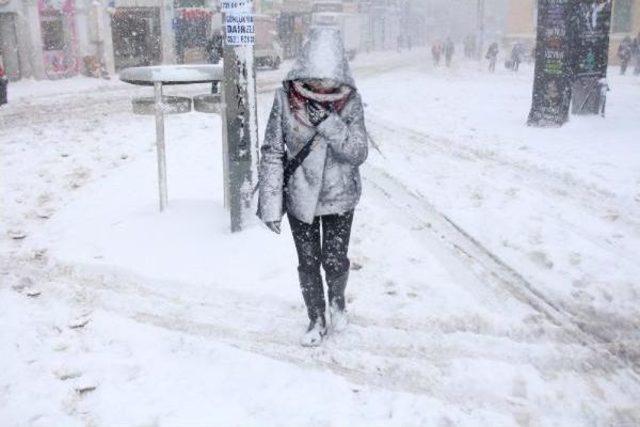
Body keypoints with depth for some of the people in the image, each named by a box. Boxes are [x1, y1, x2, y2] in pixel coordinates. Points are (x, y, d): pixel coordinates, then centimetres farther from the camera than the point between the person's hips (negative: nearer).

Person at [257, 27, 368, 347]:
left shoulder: (350, 100, -13)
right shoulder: (286, 97, -14)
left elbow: (358, 153, -15)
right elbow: (272, 152, -10)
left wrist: (328, 121, -29)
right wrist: (270, 204, -13)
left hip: (339, 197, 0)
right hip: (299, 196, 1)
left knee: (334, 261, 4)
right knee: (308, 263, 12)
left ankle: (337, 299, 39)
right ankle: (317, 321, 35)